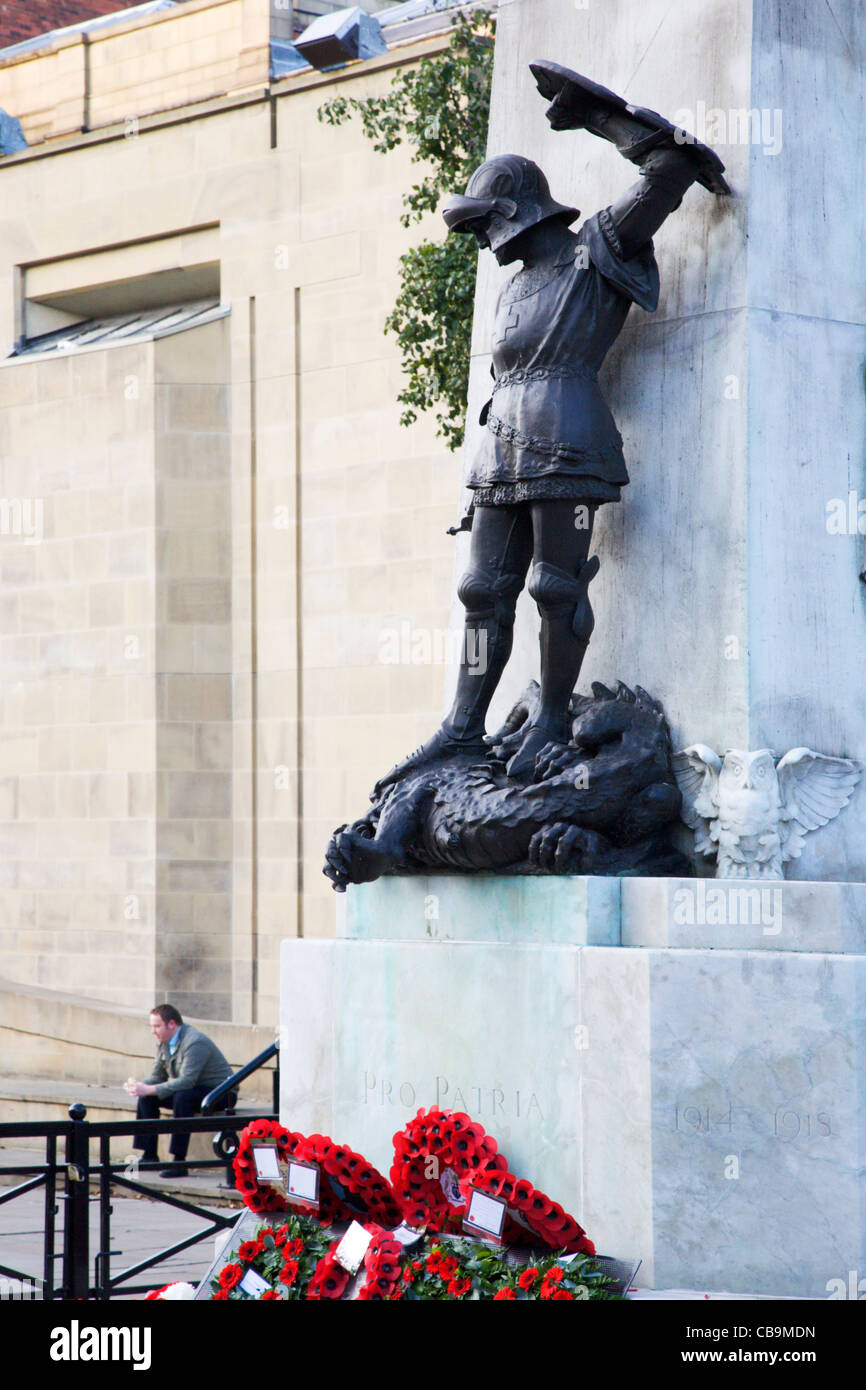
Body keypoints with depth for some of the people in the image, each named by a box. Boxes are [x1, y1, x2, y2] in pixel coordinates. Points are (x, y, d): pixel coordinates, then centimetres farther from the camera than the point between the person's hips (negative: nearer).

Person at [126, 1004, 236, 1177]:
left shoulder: (195, 1042, -25)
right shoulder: (165, 1043, 4)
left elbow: (186, 1081, -33)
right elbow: (157, 1076, 8)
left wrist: (149, 1089, -34)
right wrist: (139, 1086, -15)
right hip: (193, 1090, 9)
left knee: (182, 1096, -36)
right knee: (146, 1098, -4)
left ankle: (179, 1161, -34)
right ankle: (150, 1156, -1)